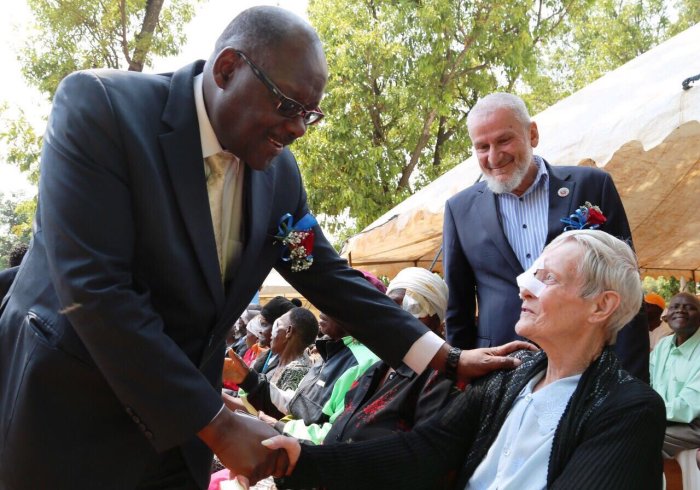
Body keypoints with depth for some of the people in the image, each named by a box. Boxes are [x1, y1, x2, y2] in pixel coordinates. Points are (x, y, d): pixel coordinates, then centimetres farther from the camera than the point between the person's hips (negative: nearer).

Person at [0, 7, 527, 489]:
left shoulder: (281, 172, -2)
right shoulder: (99, 104, -18)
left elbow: (329, 277, 6)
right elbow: (93, 287, -25)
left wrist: (447, 359, 0)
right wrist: (217, 424, -22)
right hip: (63, 415, -4)